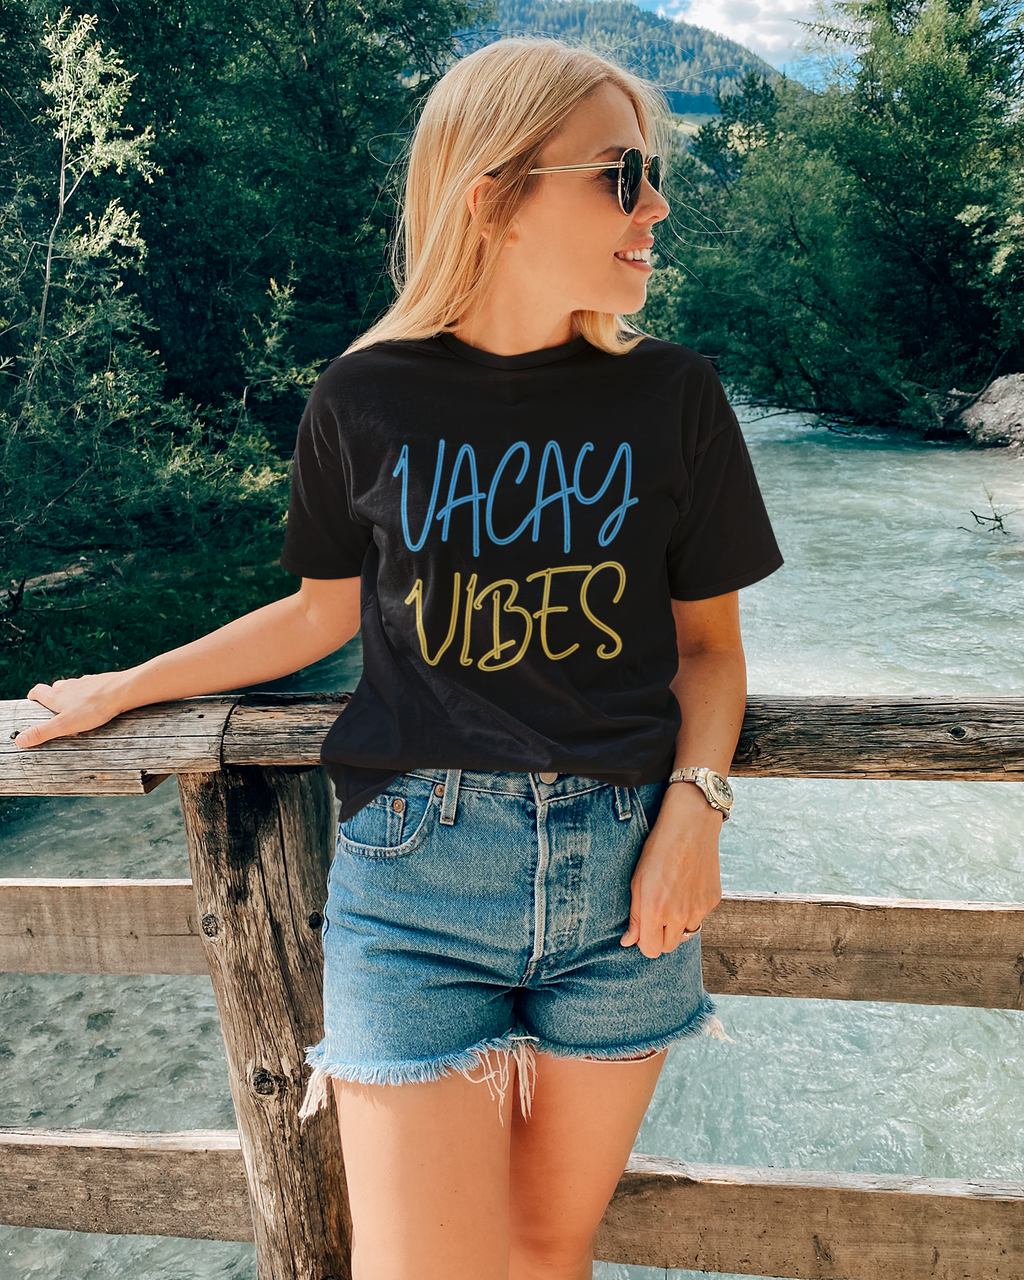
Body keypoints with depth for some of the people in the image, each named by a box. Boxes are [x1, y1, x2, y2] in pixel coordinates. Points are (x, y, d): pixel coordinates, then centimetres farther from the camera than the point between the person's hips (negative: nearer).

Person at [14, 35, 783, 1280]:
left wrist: (696, 802, -11)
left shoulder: (670, 397, 1)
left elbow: (707, 640, 7)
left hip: (621, 868, 2)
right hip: (415, 863, -1)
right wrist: (125, 688, 18)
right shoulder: (364, 400, -2)